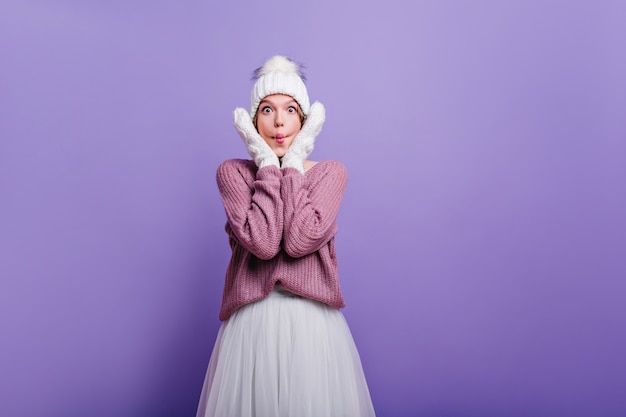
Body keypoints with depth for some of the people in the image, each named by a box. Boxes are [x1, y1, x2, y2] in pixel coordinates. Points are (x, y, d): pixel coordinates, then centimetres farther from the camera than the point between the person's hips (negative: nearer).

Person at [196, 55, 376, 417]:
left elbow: (301, 241, -16)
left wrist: (293, 164, -10)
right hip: (252, 320, 0)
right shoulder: (232, 172, 0)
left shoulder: (332, 172, 1)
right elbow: (262, 243, -17)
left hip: (313, 320, 0)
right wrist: (269, 165, -11)